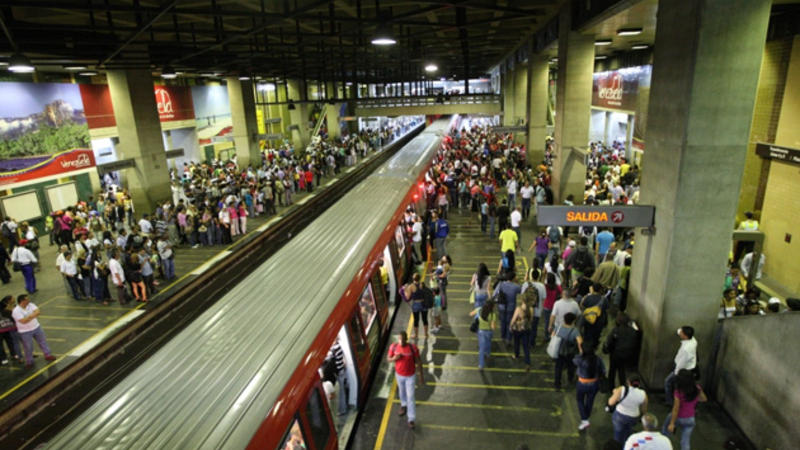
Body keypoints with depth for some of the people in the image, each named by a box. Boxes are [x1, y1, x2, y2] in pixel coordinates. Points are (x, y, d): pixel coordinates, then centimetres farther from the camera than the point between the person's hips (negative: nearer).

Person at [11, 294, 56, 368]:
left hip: (36, 328, 5)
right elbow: (24, 321, -28)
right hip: (25, 332, -5)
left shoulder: (30, 305, -5)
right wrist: (33, 315, -20)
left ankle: (48, 355, 32)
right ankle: (29, 362, 25)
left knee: (43, 341, 16)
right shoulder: (16, 311, -21)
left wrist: (30, 316, -27)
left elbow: (38, 312, -14)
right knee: (28, 348, 7)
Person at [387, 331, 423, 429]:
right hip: (399, 374, 3)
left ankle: (411, 419, 17)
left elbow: (418, 362, -16)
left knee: (410, 397, 2)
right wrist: (394, 358, -31)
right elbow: (388, 359, -7)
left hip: (410, 376, -3)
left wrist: (421, 376, -10)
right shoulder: (393, 346, -22)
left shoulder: (413, 348, -29)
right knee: (402, 391, 26)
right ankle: (404, 406, 55)